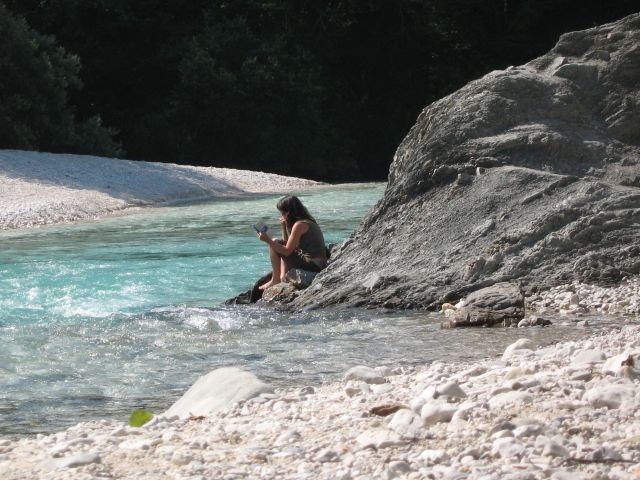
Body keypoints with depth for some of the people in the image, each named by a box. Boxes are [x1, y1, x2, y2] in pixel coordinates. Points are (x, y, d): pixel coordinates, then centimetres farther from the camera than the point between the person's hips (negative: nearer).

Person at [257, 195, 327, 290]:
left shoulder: (299, 225, -16)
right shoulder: (306, 221, 13)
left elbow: (287, 251, -16)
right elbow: (287, 244, 20)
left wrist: (268, 240, -11)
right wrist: (284, 227, 8)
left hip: (311, 266, -10)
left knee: (275, 243, -5)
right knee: (279, 245, 29)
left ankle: (275, 280, 1)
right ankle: (282, 277, 16)